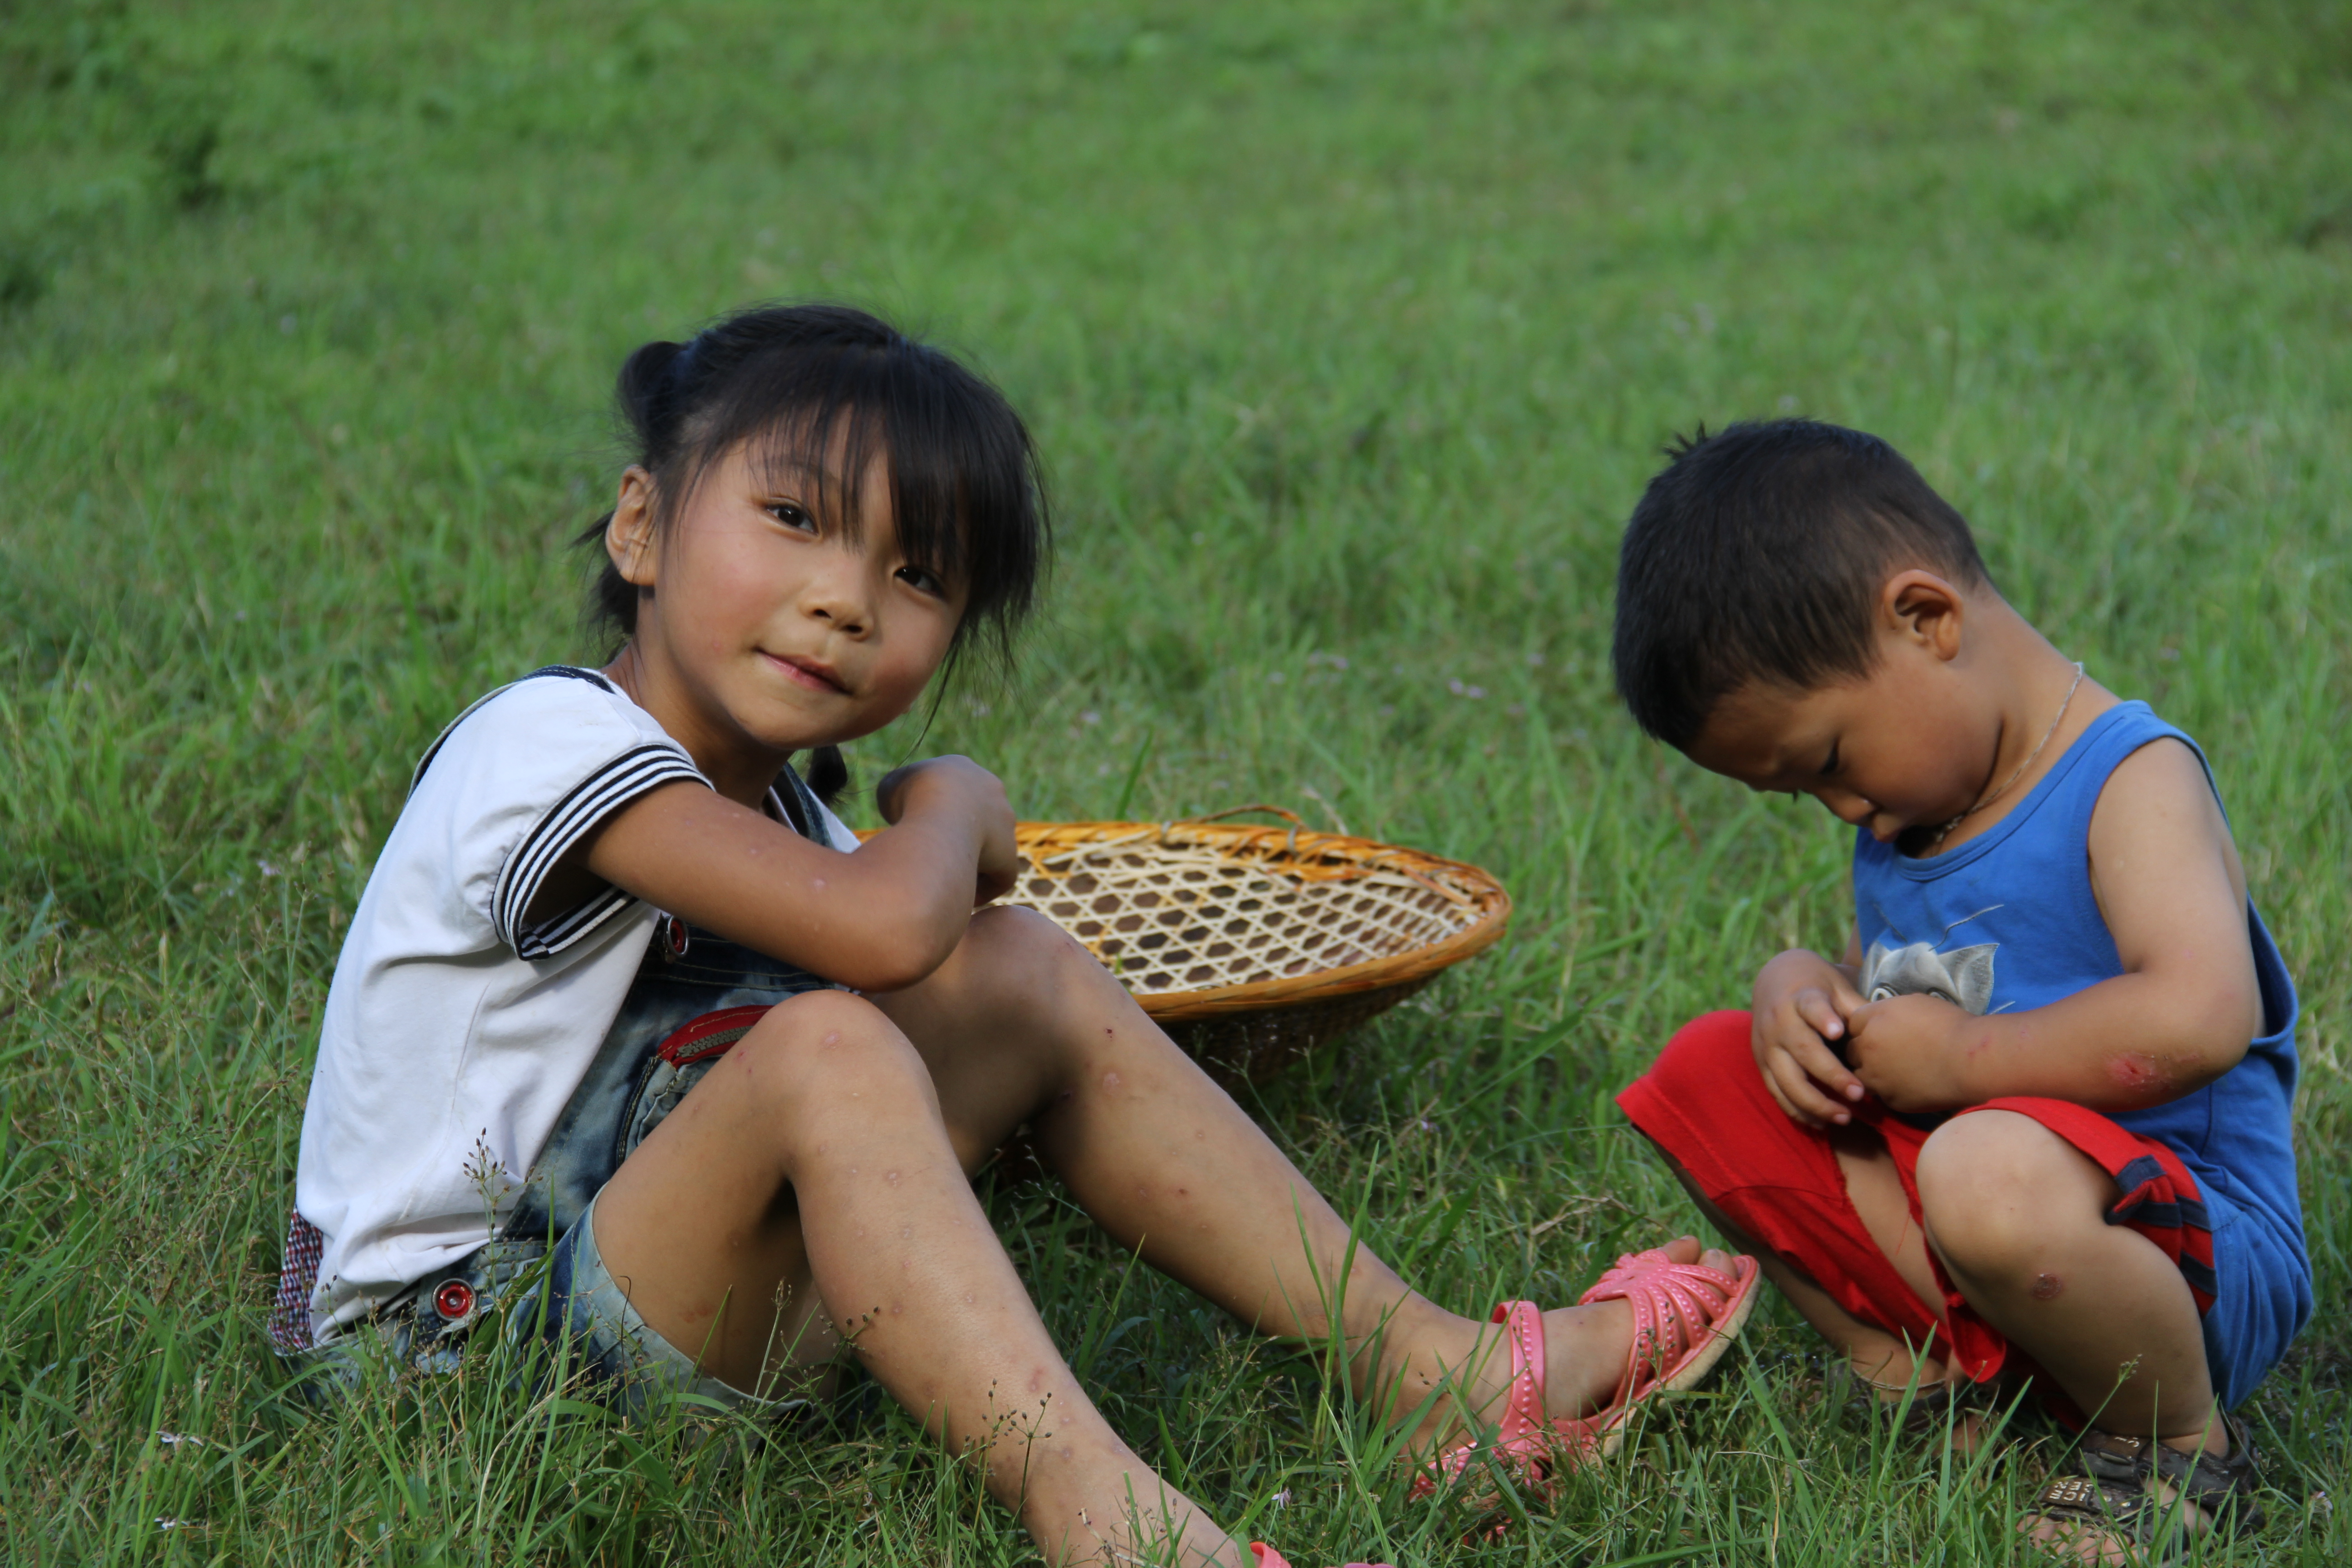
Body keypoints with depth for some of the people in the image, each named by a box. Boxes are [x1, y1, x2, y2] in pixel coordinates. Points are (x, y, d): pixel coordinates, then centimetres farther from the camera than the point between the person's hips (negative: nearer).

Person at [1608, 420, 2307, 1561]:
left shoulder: (2133, 783, -16)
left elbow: (2199, 1019, -33)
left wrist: (1962, 1059, -23)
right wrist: (1800, 991, -1)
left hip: (2194, 1256, -9)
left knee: (1992, 1173, -41)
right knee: (1706, 1074, 7)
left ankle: (2183, 1449, -12)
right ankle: (1917, 1380, -2)